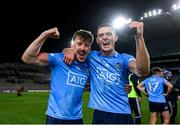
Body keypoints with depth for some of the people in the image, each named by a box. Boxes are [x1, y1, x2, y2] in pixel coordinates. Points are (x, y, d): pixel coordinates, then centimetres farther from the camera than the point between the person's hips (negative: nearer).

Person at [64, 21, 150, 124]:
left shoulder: (124, 58, -4)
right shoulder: (92, 56, 2)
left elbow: (143, 71, -24)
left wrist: (139, 37, -33)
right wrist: (71, 50, -11)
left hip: (122, 114, -1)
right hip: (99, 114, 2)